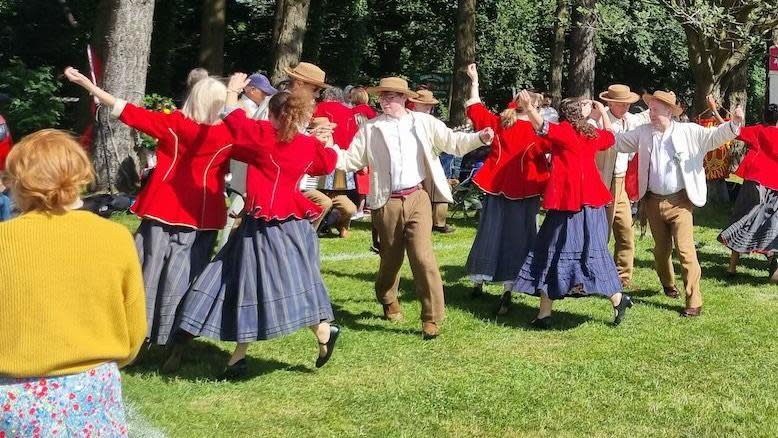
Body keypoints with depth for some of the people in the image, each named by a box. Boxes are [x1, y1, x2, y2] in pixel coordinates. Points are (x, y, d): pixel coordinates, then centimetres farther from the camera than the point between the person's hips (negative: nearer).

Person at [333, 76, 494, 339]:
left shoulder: (424, 122, 5)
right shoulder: (370, 129, 5)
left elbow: (453, 143, 9)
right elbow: (351, 160, 7)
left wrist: (479, 138, -5)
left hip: (417, 198, -1)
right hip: (387, 202, 1)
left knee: (423, 257, -10)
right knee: (391, 257, 14)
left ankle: (432, 318, -2)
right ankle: (388, 301, 41)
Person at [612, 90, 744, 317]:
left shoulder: (689, 132, -4)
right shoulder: (643, 133, 6)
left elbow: (716, 136, -7)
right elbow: (617, 141, 11)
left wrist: (734, 123, -25)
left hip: (679, 202, -4)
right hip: (653, 202, 4)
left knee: (685, 251, -11)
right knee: (661, 249, 18)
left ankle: (694, 302, -8)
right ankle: (668, 284, 45)